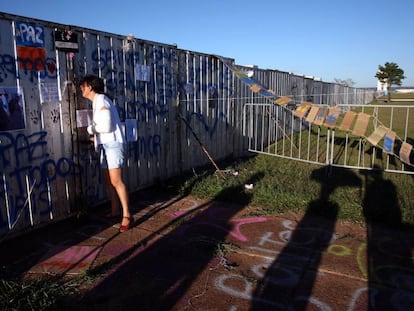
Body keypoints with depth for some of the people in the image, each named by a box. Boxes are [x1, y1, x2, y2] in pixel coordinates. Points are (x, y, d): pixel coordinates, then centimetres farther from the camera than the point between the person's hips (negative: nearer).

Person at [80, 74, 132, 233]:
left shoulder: (101, 100, -11)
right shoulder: (97, 101, 18)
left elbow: (107, 126, -19)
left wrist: (91, 128, -4)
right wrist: (96, 136, 12)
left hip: (114, 144, -10)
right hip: (106, 144, 10)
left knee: (116, 180, -14)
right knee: (107, 180, 12)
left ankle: (127, 216, -10)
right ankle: (115, 211, 23)